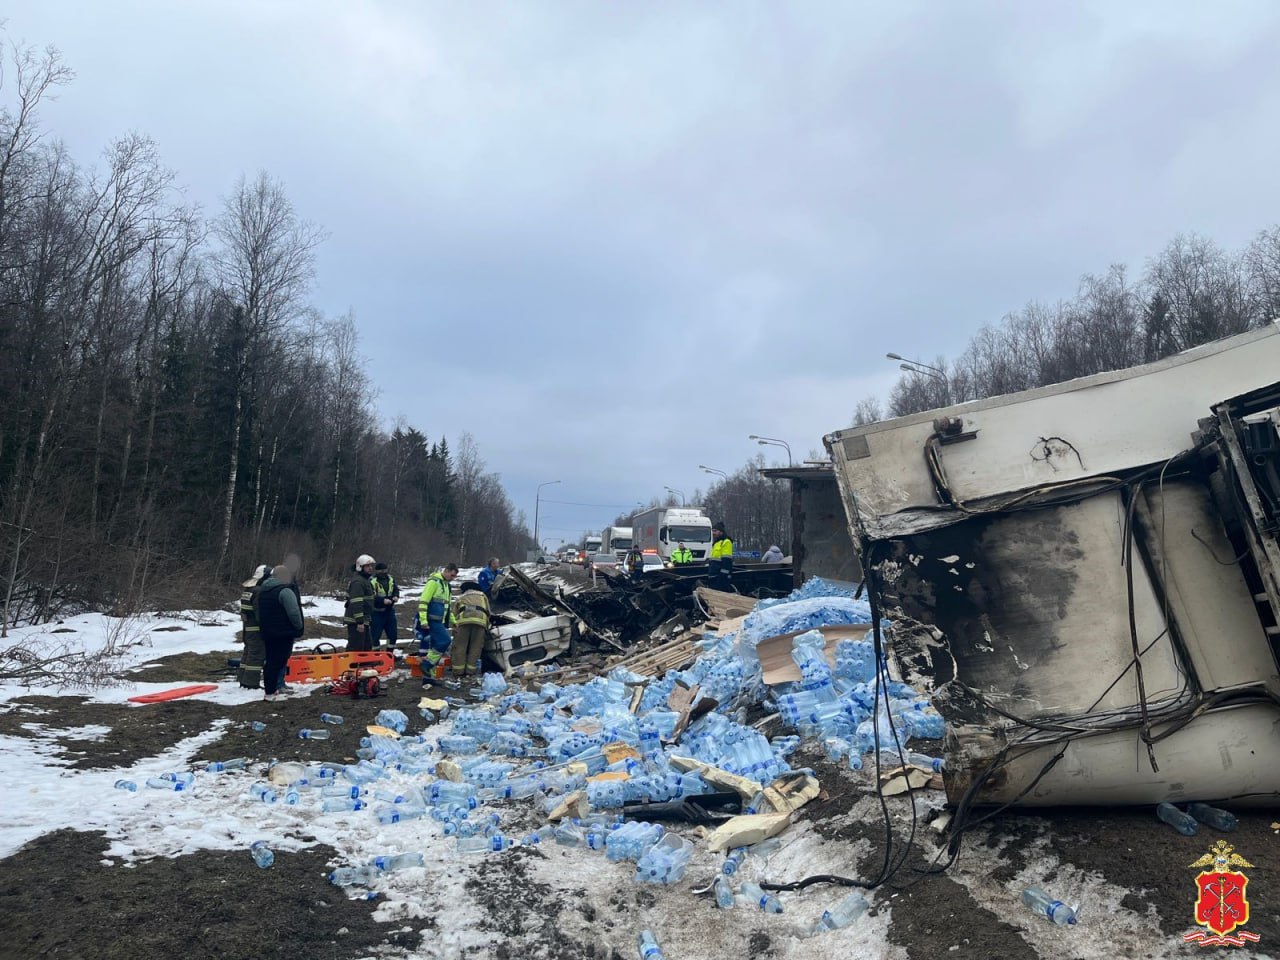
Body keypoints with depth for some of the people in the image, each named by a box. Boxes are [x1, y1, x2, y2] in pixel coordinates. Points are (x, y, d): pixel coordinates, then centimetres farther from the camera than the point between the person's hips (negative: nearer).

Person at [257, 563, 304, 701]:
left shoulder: (263, 589, 13)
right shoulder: (285, 591, -17)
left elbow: (260, 612, 23)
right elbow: (294, 613, -20)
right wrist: (299, 629, -6)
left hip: (267, 632, 9)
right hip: (283, 633, -9)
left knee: (270, 661, 18)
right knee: (278, 662, -5)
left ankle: (270, 689, 26)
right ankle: (270, 692, -4)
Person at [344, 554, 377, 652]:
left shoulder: (366, 580, 18)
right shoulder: (357, 582, -16)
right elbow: (356, 603, -24)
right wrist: (360, 621, -26)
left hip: (364, 621, 11)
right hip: (356, 622, -11)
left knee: (367, 647, 17)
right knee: (356, 648, -9)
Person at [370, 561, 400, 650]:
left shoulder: (390, 579, 7)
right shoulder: (372, 581, -13)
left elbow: (396, 589, 17)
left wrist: (396, 596, -5)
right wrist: (383, 600, -29)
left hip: (390, 610, 6)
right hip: (377, 612, -6)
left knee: (393, 634, 13)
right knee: (375, 635, -2)